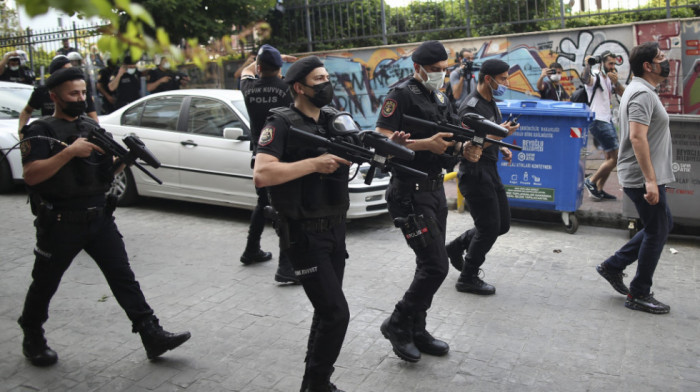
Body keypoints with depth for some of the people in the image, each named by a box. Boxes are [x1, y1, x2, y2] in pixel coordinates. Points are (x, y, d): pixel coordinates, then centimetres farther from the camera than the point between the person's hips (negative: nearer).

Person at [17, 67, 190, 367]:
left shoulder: (93, 127, 12)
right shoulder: (41, 131, -6)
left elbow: (108, 171, 14)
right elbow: (30, 176, -19)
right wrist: (69, 152, -26)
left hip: (100, 219, 5)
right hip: (60, 224, -4)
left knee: (124, 277, 0)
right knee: (45, 284, 11)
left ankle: (152, 336, 0)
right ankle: (32, 339, 34)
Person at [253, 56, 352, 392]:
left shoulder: (335, 119, 9)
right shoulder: (282, 123, -12)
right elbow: (261, 175, -24)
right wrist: (314, 164, -24)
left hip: (336, 229, 7)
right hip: (304, 235, -7)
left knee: (327, 312, 16)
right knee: (336, 314, -9)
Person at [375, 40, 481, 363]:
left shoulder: (440, 98, 15)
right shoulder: (401, 95, -11)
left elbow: (449, 139, 20)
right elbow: (381, 139, -19)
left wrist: (464, 147, -2)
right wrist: (425, 144, -24)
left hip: (435, 189, 9)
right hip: (411, 192, -9)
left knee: (430, 266, 13)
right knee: (435, 267, -10)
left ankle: (416, 331, 26)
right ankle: (397, 324, 8)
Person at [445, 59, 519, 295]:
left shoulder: (491, 103, 12)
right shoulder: (471, 107, -18)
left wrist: (501, 148, 8)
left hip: (490, 171, 10)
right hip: (475, 172, -10)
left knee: (502, 224, 14)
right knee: (489, 228, -2)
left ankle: (456, 247, 28)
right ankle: (468, 278, 14)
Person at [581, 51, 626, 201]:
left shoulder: (609, 80, 17)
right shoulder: (595, 78, -10)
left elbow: (623, 94, 7)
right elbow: (584, 78, -36)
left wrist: (616, 82, -7)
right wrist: (588, 64, -24)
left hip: (608, 121, 10)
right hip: (599, 122, -10)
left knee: (610, 158, 10)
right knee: (615, 157, -10)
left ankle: (599, 190, 15)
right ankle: (591, 181, 1)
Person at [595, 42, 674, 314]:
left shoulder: (642, 91, 16)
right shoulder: (643, 94, -17)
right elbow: (637, 137, -28)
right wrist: (650, 180, -30)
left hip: (644, 177, 10)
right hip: (644, 177, -10)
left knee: (662, 225, 19)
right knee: (656, 233, 0)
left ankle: (613, 266, 21)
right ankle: (639, 295, 12)